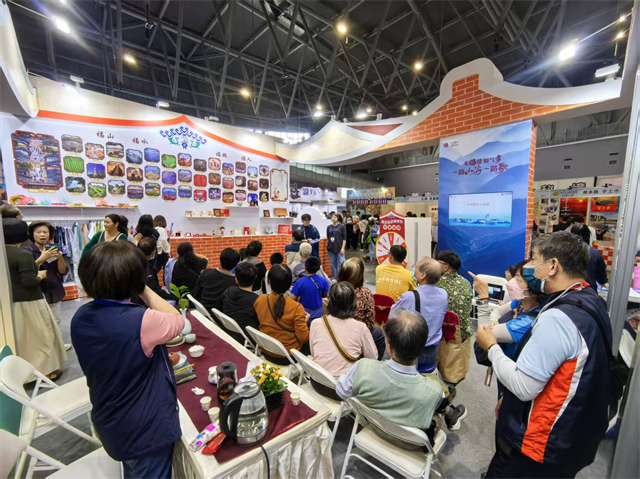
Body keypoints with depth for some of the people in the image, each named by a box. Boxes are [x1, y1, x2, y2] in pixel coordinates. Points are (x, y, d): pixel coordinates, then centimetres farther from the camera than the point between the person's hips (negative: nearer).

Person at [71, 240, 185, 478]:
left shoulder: (80, 317, -10)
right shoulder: (141, 321, -36)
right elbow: (177, 321, -14)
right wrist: (144, 289, -15)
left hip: (108, 423, 7)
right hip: (146, 429, -7)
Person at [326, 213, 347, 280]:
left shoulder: (342, 227, -1)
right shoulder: (329, 227, 10)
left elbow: (344, 238, -4)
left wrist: (343, 248, -10)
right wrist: (327, 246, 12)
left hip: (339, 249, -3)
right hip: (331, 249, 4)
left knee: (340, 264, -2)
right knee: (332, 264, 9)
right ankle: (334, 278, 21)